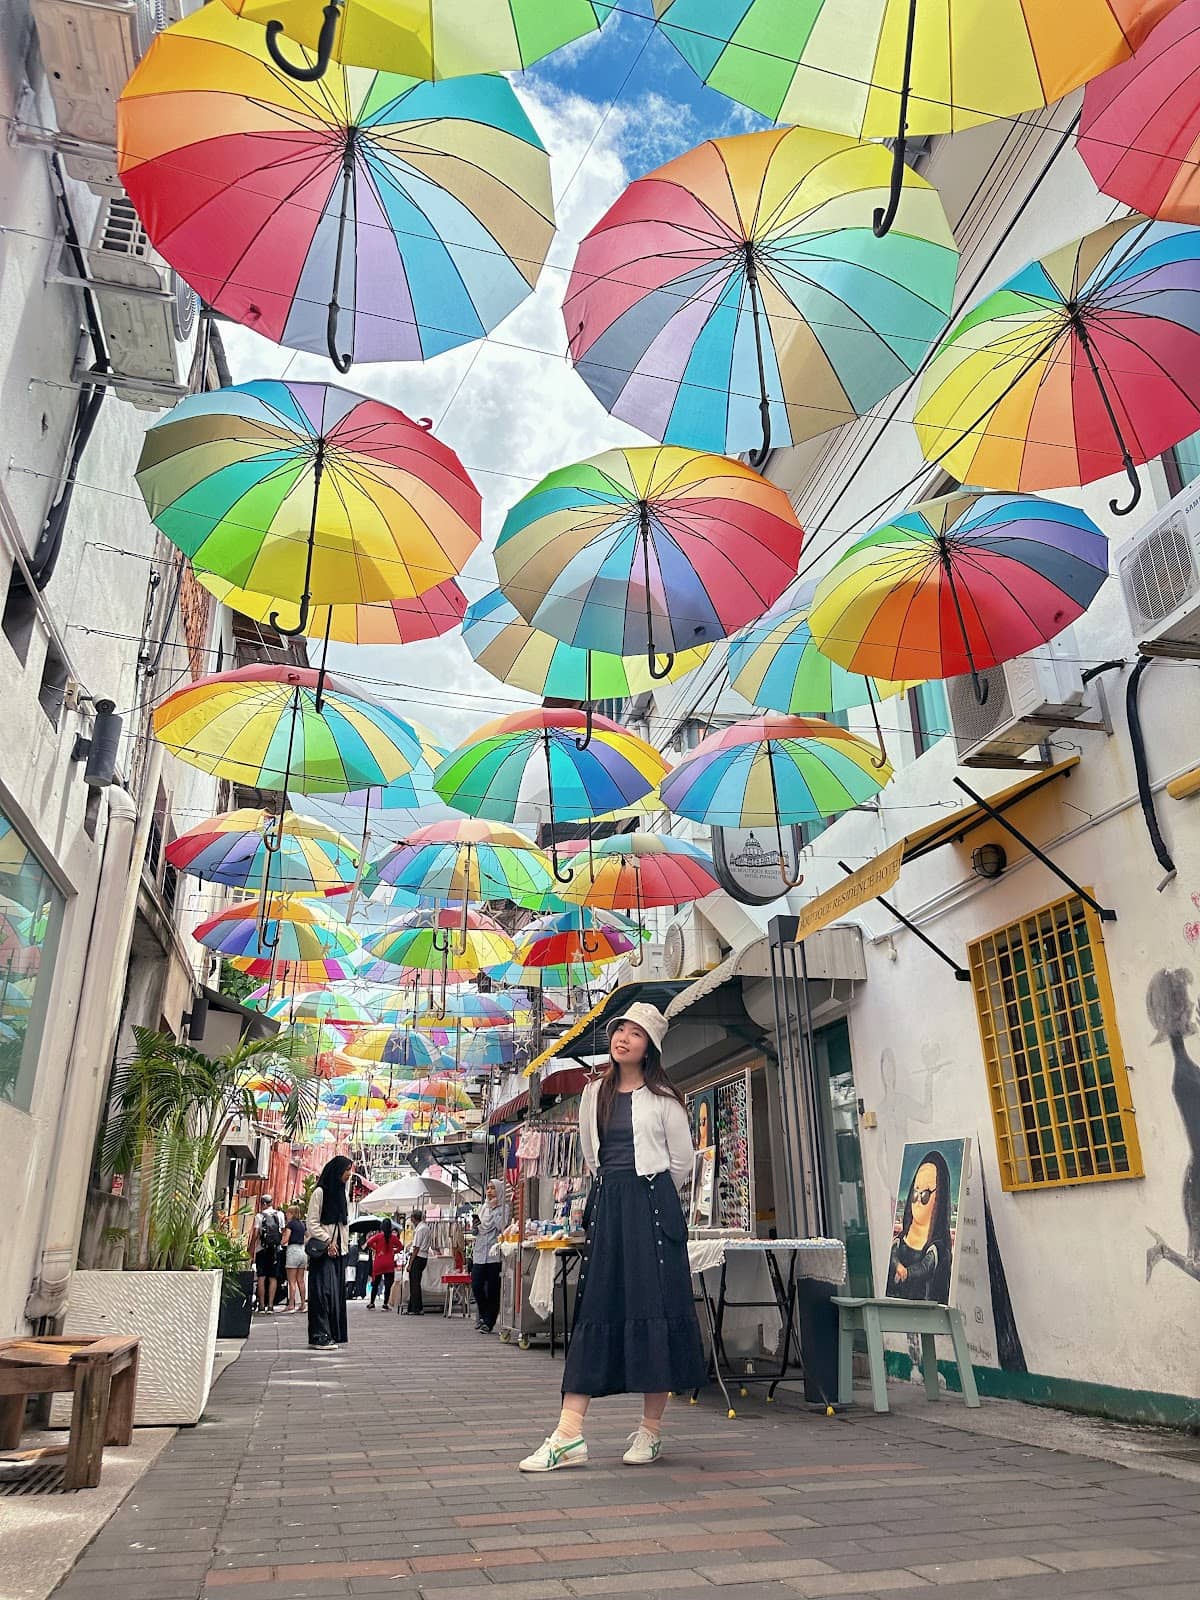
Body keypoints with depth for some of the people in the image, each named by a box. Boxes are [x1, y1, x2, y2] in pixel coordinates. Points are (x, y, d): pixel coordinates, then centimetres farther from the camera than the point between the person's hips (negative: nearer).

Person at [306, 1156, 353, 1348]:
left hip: (338, 1250, 7)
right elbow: (312, 1222, -9)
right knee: (323, 1290, -11)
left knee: (337, 1292, 5)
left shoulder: (343, 1194, 16)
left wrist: (343, 1244, 11)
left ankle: (334, 1334, 10)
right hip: (322, 1250, -7)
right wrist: (327, 1242, -14)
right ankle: (319, 1336, -10)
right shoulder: (320, 1192, -6)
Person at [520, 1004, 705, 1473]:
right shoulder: (594, 1094, 11)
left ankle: (651, 1431, 11)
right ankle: (569, 1437, -2)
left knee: (653, 1309, -1)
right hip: (605, 1206, 4)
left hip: (653, 1203, -4)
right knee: (595, 1310, 1)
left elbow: (683, 1163, 4)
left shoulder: (663, 1098, -1)